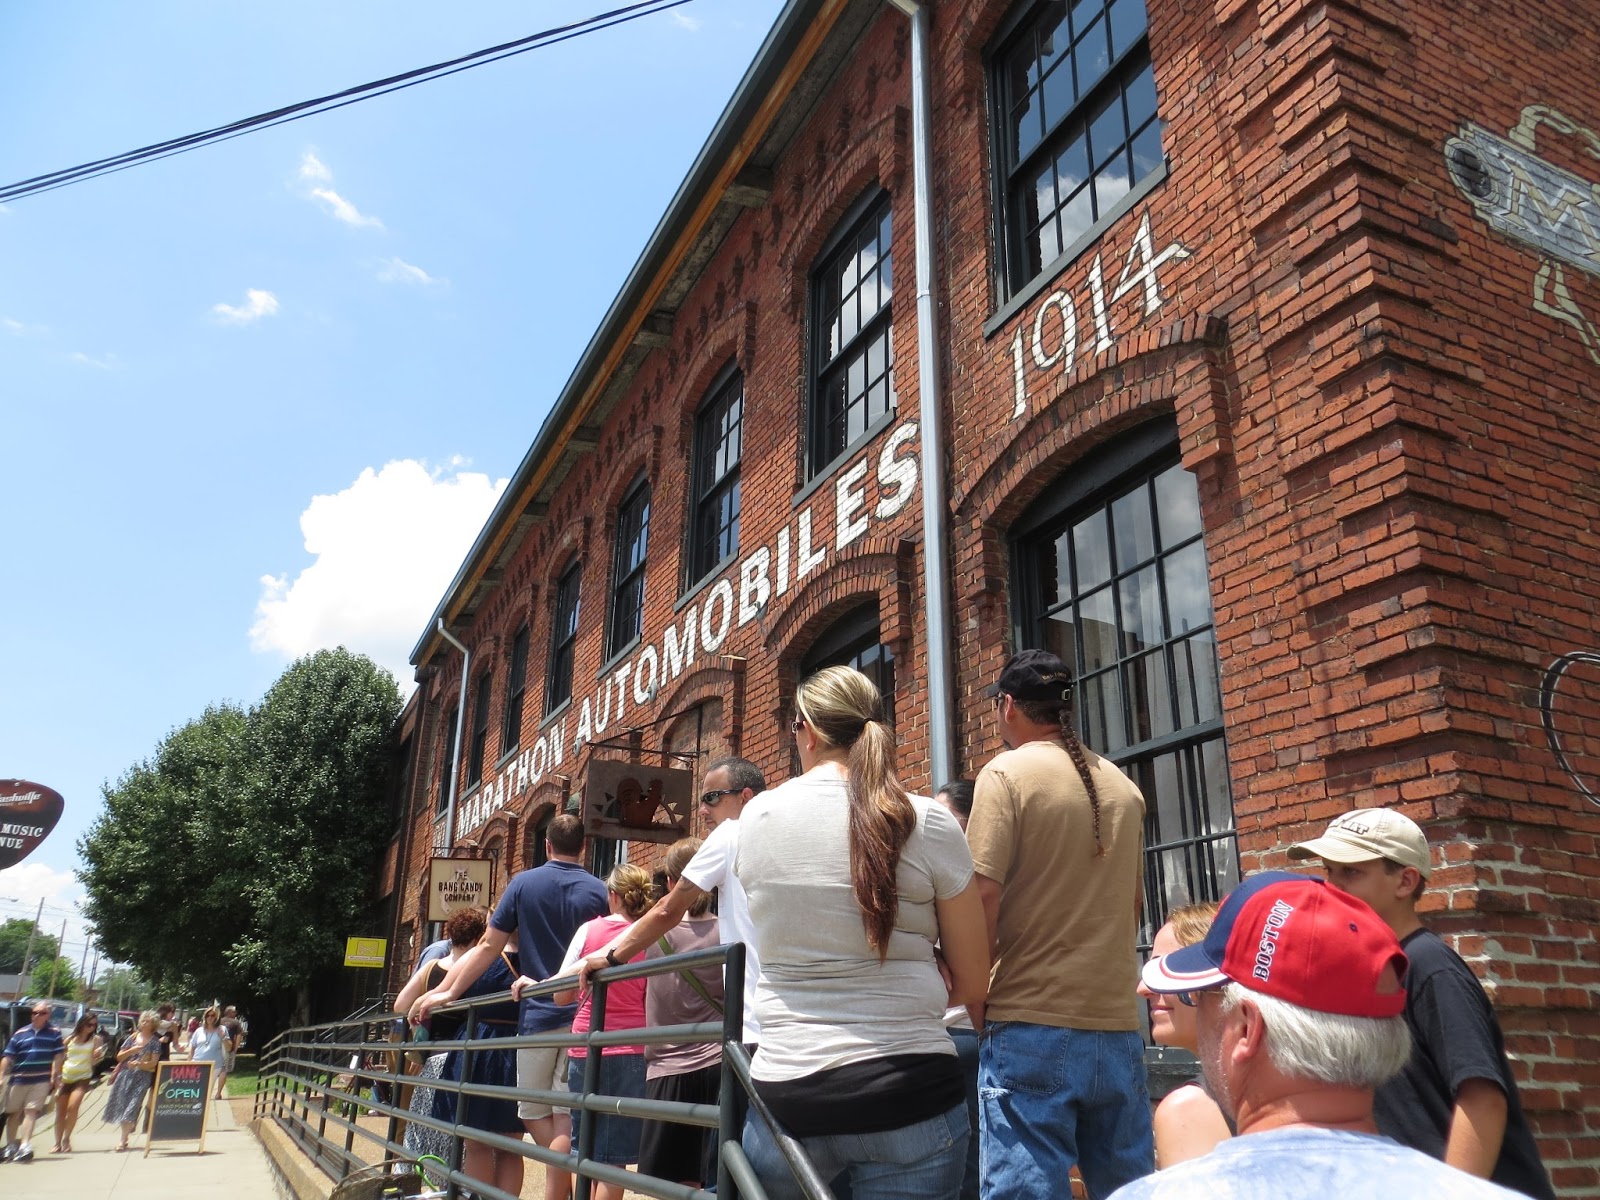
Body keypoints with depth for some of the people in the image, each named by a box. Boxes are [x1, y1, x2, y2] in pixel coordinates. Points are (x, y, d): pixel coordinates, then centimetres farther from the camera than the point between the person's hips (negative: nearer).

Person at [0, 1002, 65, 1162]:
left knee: (31, 1111, -8)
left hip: (42, 1081, -3)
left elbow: (59, 1056, 0)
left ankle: (25, 1146, -9)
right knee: (14, 1112, 11)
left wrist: (55, 1076, -7)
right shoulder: (20, 1033, 3)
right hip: (18, 1079, 3)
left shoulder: (54, 1033, 1)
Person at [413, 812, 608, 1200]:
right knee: (565, 1116, 3)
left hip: (538, 1015, -1)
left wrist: (447, 992, 7)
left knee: (533, 1111, 13)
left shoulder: (523, 883, 0)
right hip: (582, 1016, 1)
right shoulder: (598, 890, 1)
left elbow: (489, 947, -1)